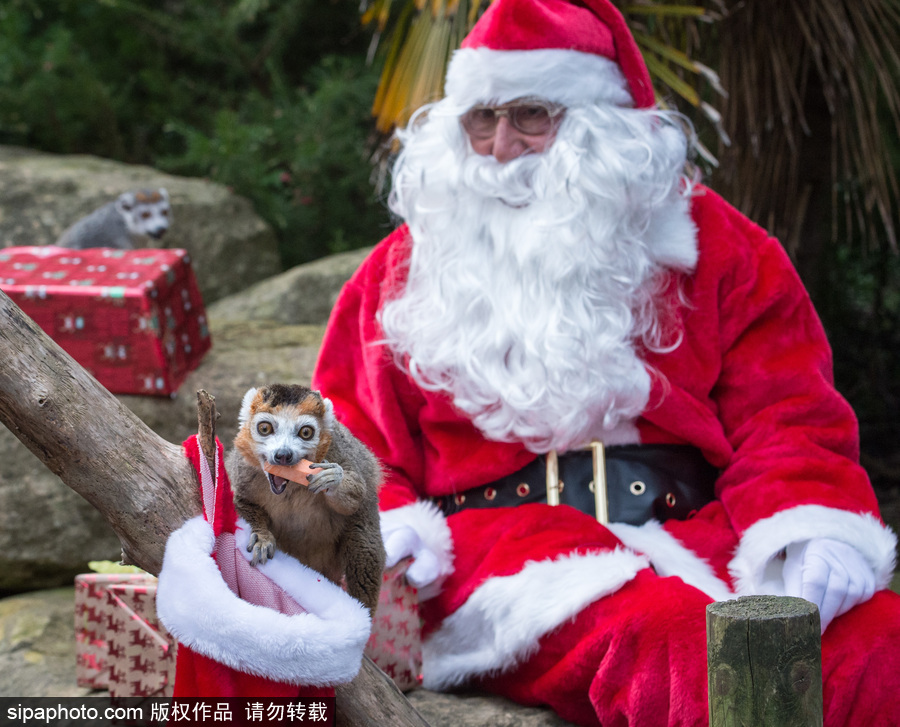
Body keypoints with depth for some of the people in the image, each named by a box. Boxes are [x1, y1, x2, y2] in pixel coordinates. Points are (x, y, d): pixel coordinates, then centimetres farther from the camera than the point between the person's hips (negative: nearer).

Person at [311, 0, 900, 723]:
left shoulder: (714, 246, 17)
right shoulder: (401, 271, 19)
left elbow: (787, 423, 9)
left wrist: (813, 535, -12)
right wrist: (389, 532, -5)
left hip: (695, 530, 2)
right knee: (677, 651, -37)